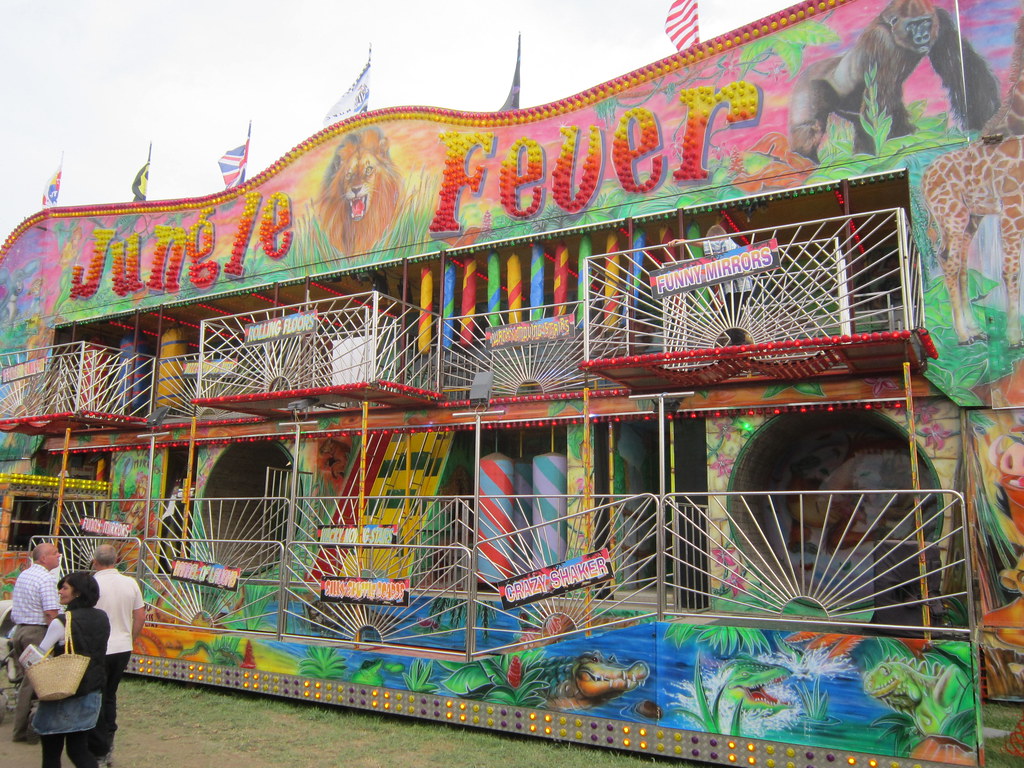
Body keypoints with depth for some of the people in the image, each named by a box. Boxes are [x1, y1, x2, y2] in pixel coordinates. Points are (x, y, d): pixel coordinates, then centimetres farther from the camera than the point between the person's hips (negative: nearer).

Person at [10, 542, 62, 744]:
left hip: (20, 630, 9)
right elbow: (51, 612, -21)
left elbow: (18, 607, 19)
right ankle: (36, 730, 4)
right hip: (38, 632, -9)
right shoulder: (46, 579, -16)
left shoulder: (23, 575, 12)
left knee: (27, 680, 16)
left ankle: (20, 729, 21)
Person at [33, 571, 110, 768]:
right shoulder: (102, 618, 1)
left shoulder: (61, 622, -18)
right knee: (79, 748, 15)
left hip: (63, 695, -6)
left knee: (51, 751, 12)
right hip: (92, 694, 6)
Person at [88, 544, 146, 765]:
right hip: (123, 649, 5)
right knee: (109, 696, 20)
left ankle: (98, 752, 11)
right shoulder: (131, 583, 1)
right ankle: (107, 746, 27)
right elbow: (140, 616, 7)